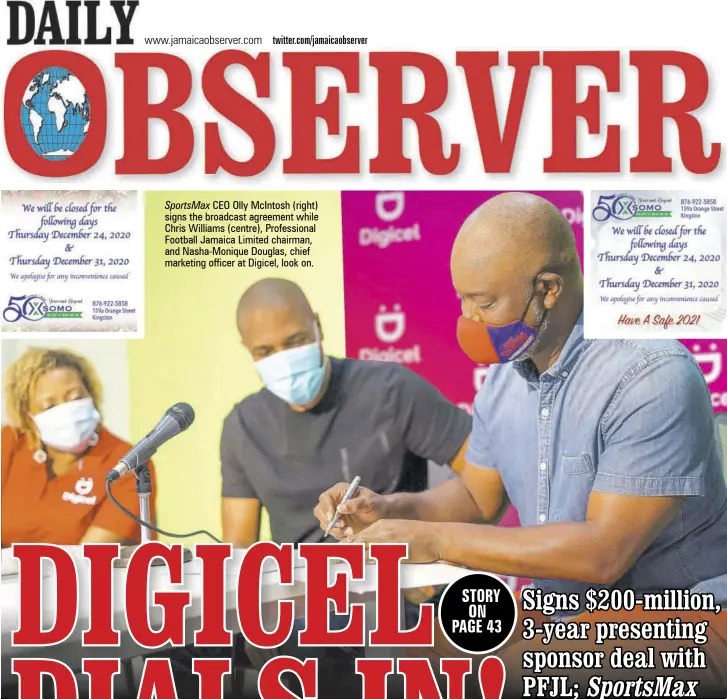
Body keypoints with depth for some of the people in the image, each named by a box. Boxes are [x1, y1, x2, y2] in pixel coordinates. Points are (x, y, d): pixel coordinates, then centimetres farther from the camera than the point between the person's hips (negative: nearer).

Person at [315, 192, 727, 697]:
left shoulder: (651, 375, -22)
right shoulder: (505, 374, 4)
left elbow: (604, 552, -26)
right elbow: (477, 497, 17)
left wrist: (436, 540, -23)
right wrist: (393, 510, -4)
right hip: (564, 612, 8)